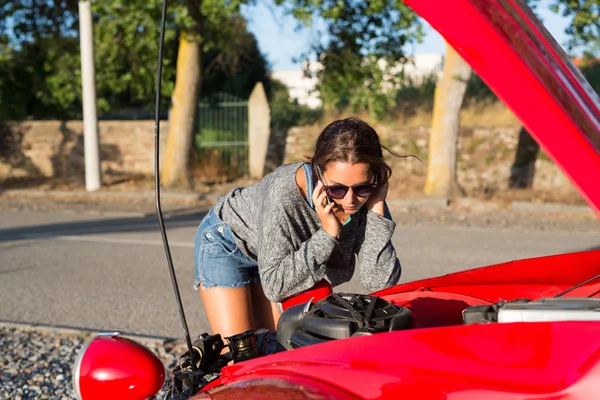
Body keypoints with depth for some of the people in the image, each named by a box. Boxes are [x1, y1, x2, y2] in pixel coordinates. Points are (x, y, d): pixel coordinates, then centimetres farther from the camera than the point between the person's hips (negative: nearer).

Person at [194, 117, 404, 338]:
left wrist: (377, 210, -36)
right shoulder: (285, 193, -39)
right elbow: (275, 286, -33)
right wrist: (327, 234, -40)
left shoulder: (368, 197, -25)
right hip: (228, 243, -4)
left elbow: (380, 282, -28)